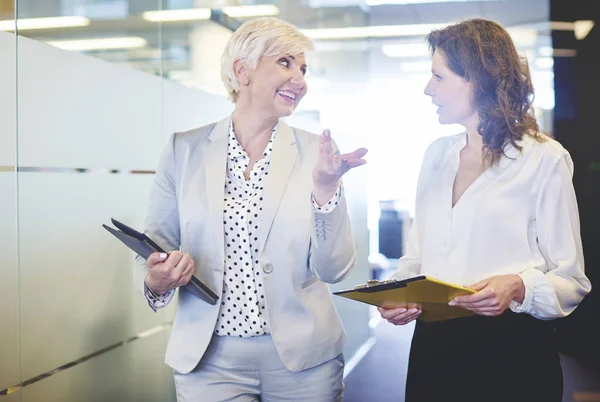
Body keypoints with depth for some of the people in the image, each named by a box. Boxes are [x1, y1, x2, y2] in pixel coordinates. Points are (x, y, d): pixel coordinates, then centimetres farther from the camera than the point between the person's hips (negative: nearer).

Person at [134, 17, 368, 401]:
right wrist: (156, 282, -16)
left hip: (303, 359, 1)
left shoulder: (317, 153, -1)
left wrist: (326, 189, -18)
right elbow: (153, 251, 5)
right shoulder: (184, 150, -1)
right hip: (209, 359, 0)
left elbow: (334, 269, -5)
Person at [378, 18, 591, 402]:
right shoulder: (437, 155, 9)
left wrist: (518, 288, -25)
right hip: (433, 346, 5)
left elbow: (570, 280, -7)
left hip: (512, 352, -4)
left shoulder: (544, 159, -7)